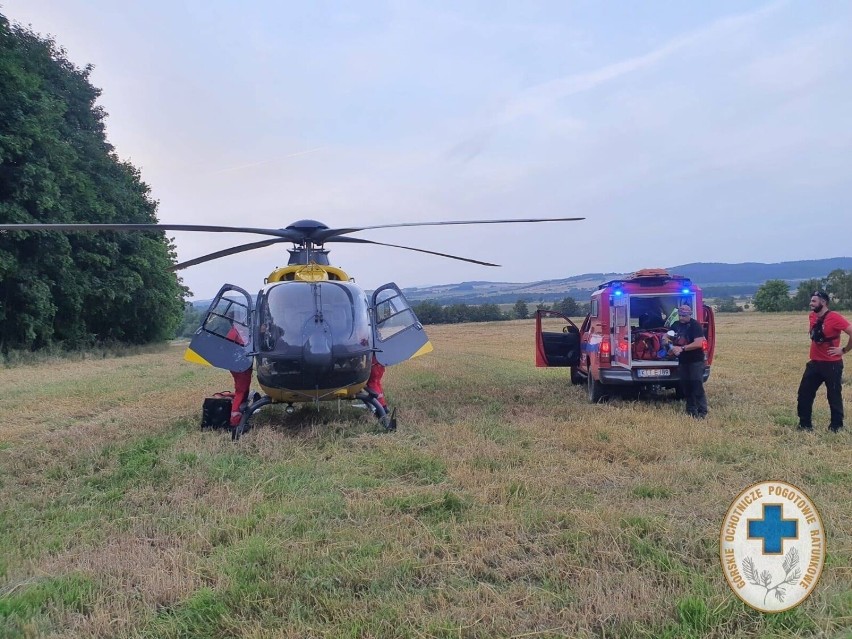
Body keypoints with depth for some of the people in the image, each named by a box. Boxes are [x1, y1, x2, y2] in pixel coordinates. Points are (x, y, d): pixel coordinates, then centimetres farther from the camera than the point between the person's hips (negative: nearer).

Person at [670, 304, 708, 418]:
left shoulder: (695, 325, -13)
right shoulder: (675, 325, 7)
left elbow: (699, 343, -22)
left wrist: (682, 348, -25)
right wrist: (671, 347, -3)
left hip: (696, 361, -7)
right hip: (682, 361, 7)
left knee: (697, 386, -8)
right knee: (685, 386, 9)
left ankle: (702, 411, -4)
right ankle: (690, 410, 18)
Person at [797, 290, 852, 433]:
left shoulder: (835, 318, -18)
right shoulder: (812, 316, 6)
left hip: (832, 364, -7)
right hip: (814, 363, 7)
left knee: (834, 396, 4)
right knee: (804, 393, 7)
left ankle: (836, 426, 17)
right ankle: (805, 424, 16)